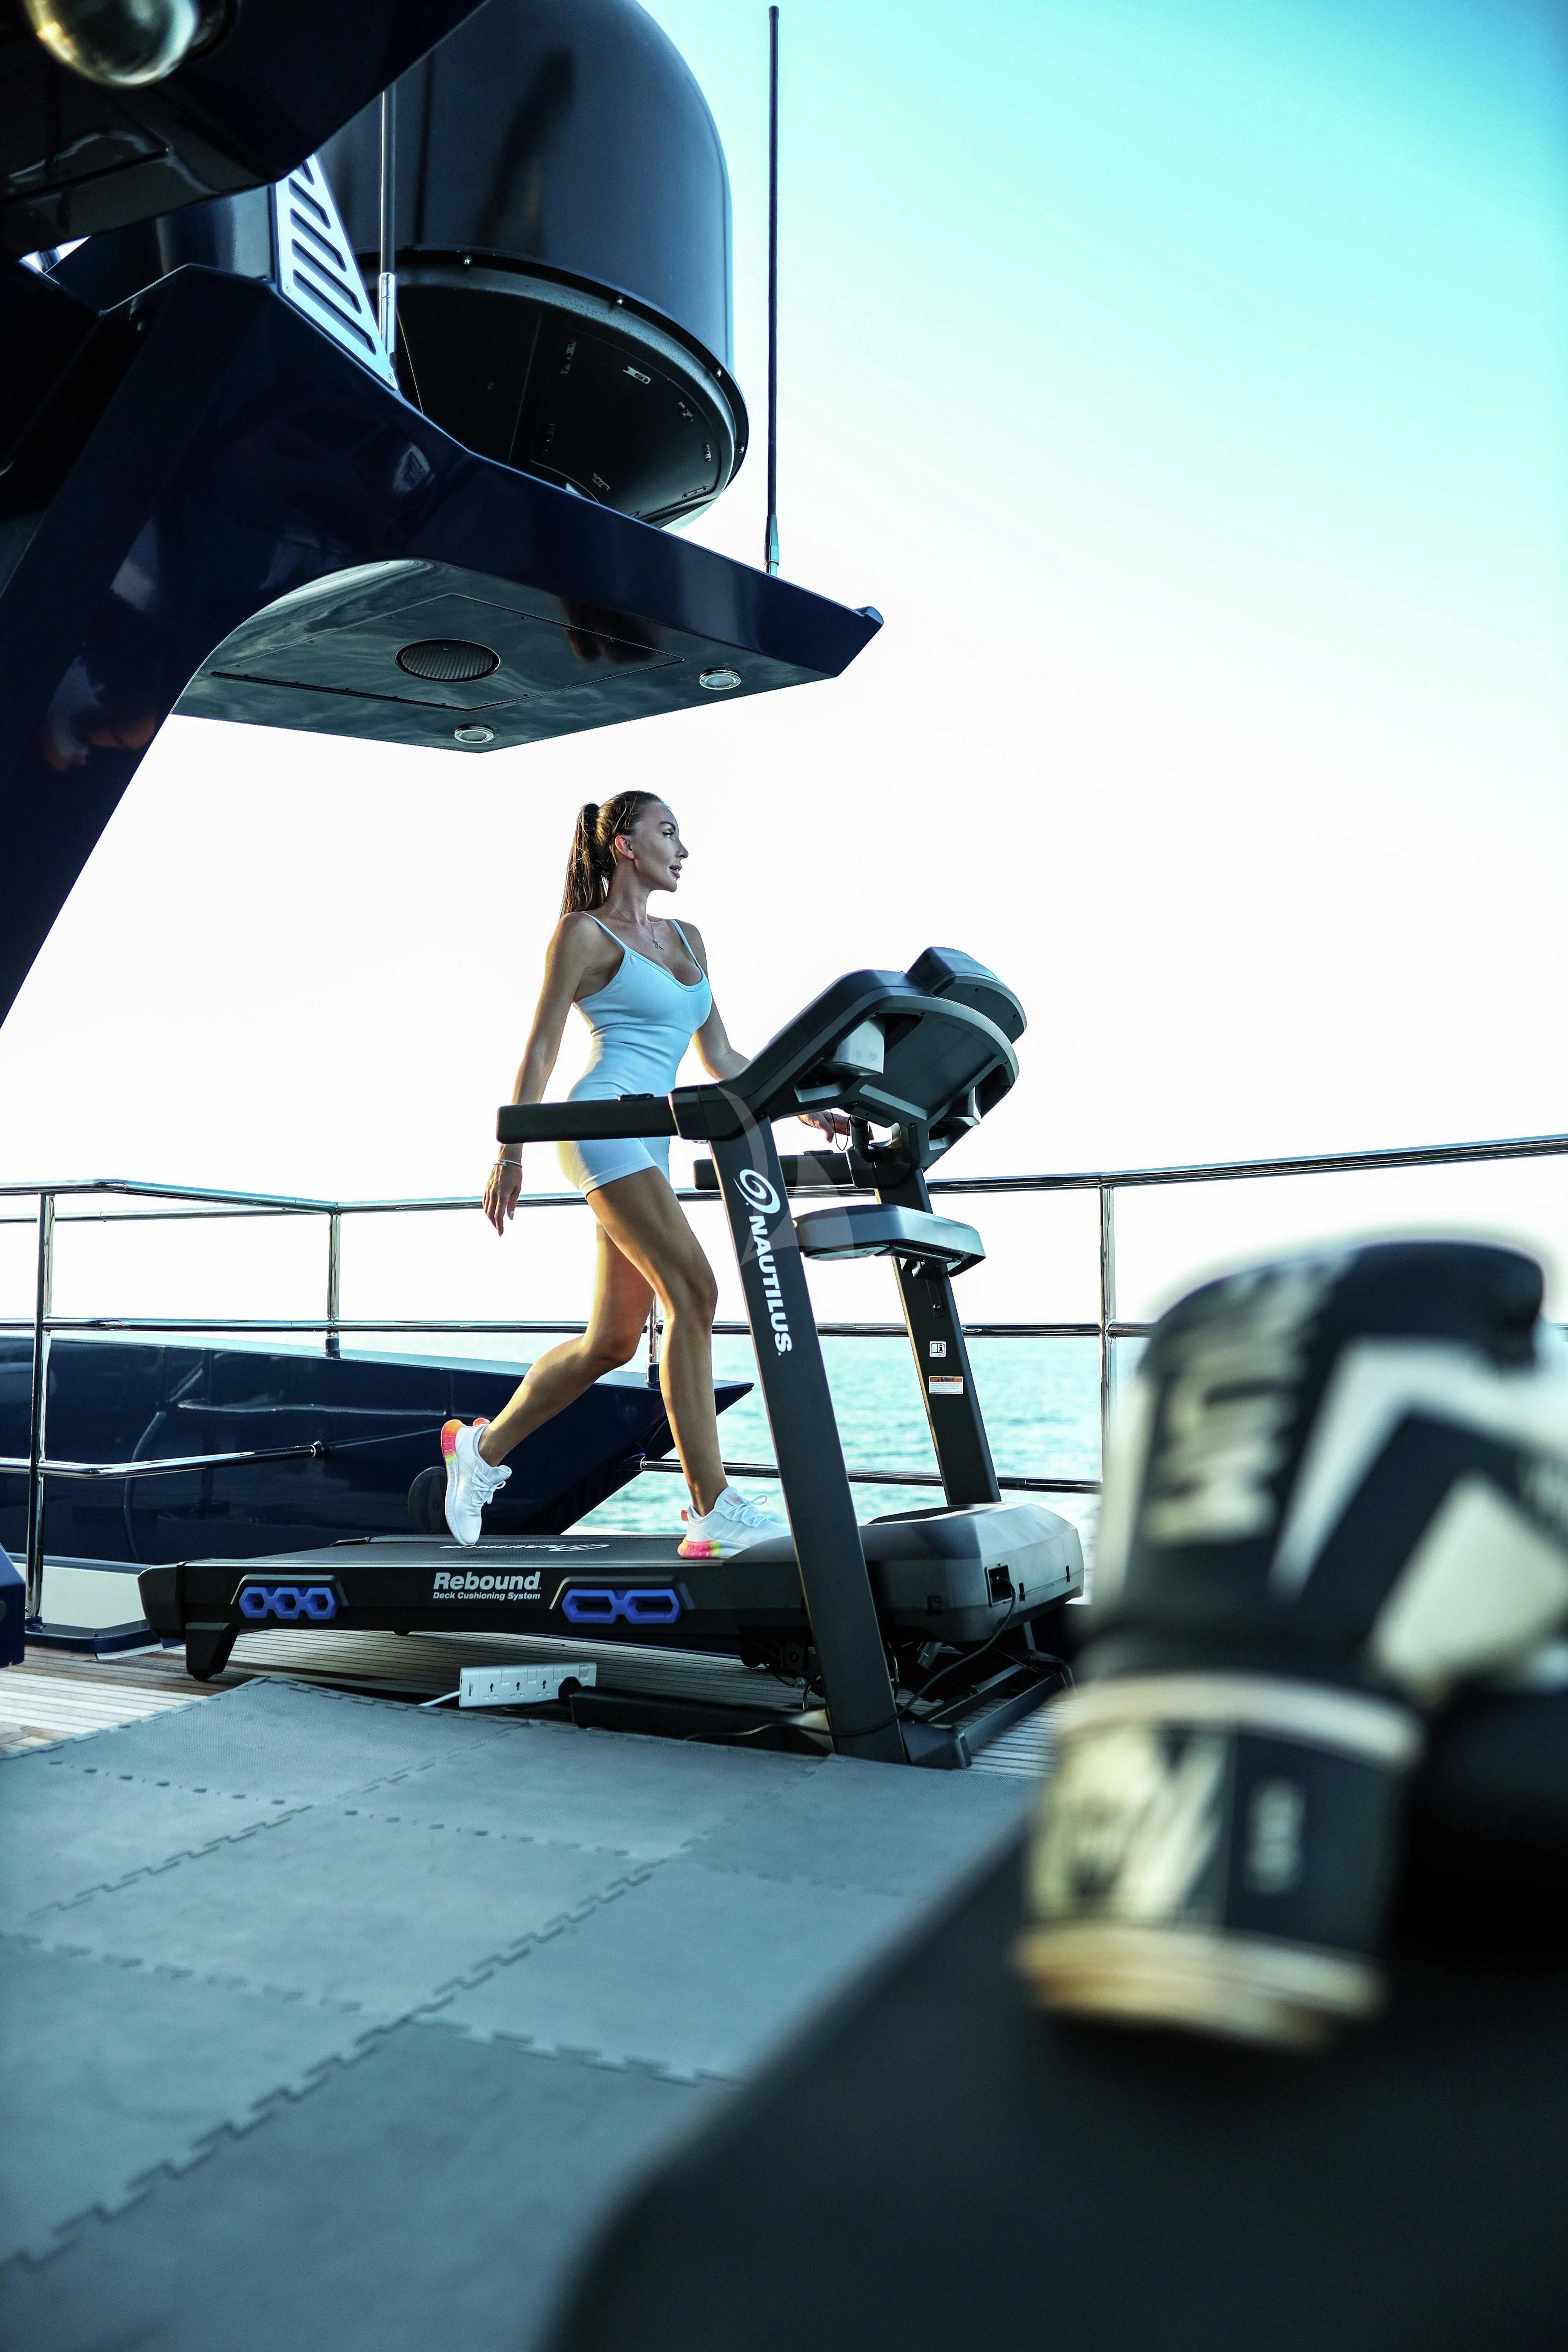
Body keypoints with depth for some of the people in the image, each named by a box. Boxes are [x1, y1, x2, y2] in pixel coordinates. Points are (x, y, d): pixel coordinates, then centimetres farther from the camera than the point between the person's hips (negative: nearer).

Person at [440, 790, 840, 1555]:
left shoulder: (685, 938, 21)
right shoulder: (585, 934, 1)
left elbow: (722, 1060, 20)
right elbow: (541, 1048, -2)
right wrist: (511, 1151, -7)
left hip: (649, 1143, 8)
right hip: (604, 1121, -8)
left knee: (613, 1340, 9)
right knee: (692, 1290, -19)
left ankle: (483, 1448, 28)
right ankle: (713, 1511, -17)